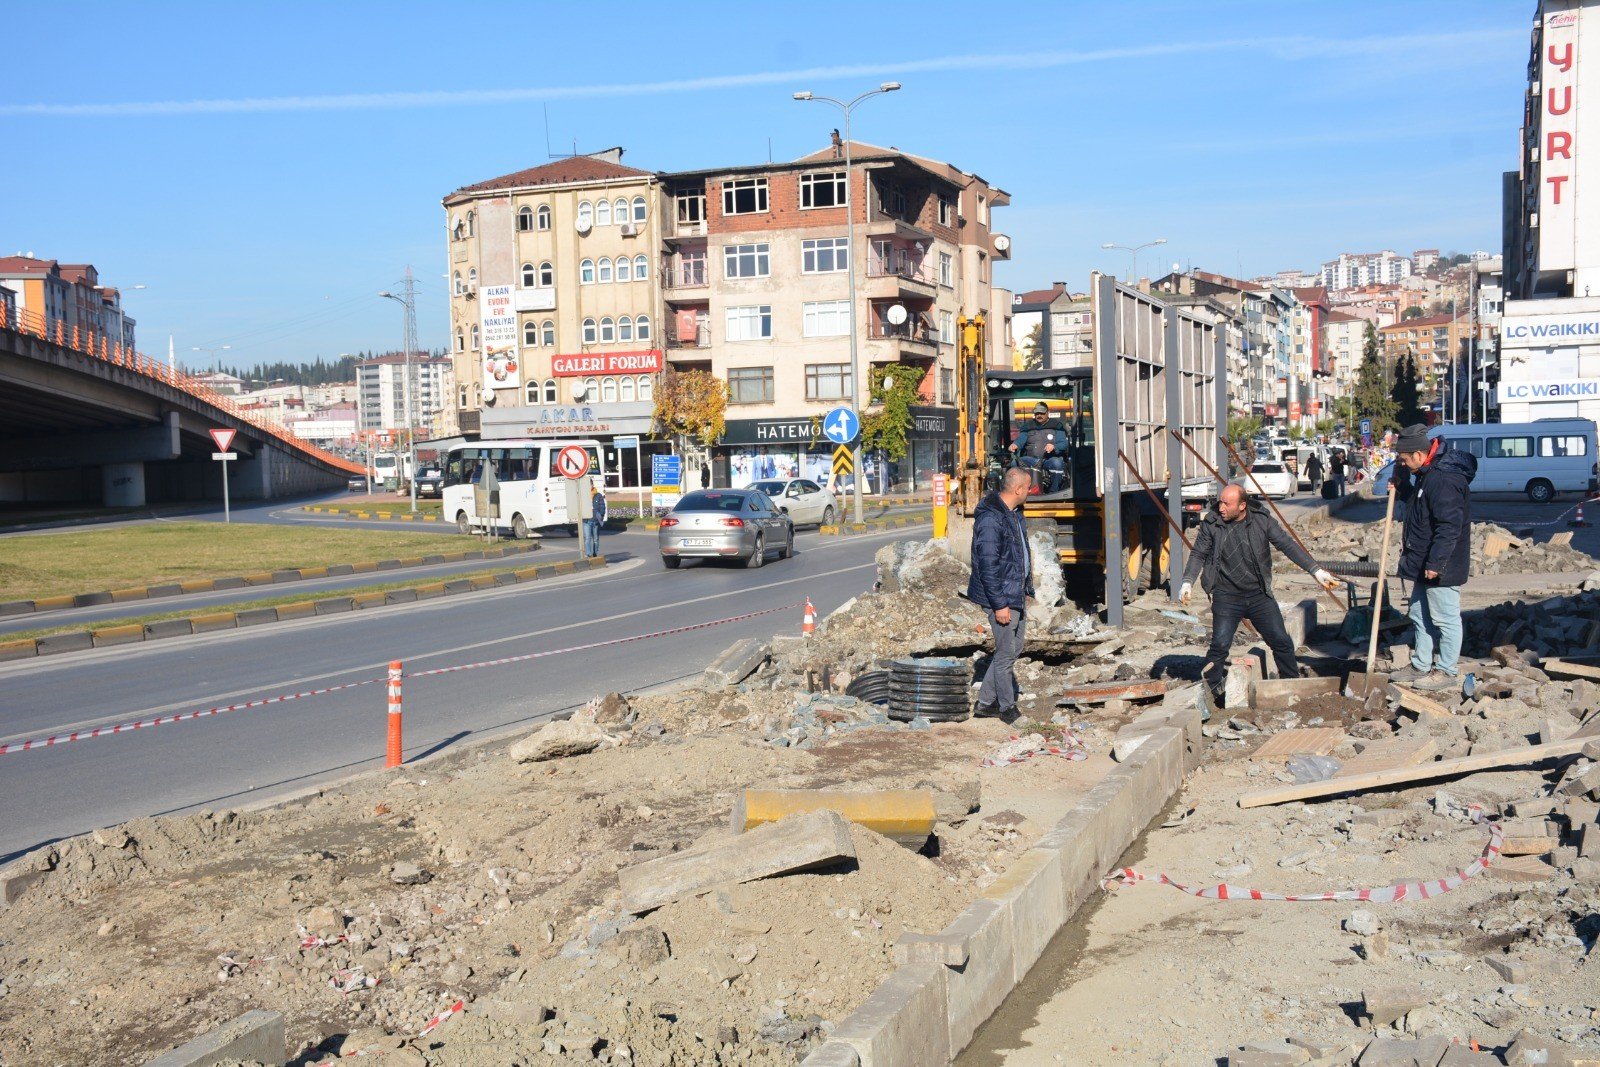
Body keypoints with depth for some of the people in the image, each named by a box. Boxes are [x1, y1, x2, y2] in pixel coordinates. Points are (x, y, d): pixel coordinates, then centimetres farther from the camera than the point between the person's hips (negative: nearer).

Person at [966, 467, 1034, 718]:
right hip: (1001, 597, -10)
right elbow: (988, 566, -23)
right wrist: (999, 604, -22)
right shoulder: (990, 519, -22)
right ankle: (1007, 707, 15)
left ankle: (985, 702, 26)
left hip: (1017, 595, 10)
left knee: (1014, 648, 17)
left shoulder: (1013, 514, 11)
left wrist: (1026, 589, 22)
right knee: (1006, 654, 1)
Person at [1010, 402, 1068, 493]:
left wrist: (1054, 447, -25)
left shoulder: (1056, 426, 9)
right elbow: (1021, 440, 6)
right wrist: (1015, 445, -19)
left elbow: (1064, 443, -2)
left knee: (1057, 463, -38)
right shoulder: (1028, 427, 20)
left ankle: (1053, 492, -27)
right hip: (1031, 459, 3)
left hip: (1049, 459, -3)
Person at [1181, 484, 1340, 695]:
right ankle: (1211, 690, 6)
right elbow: (1198, 554, 1)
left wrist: (1316, 571, -5)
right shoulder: (1211, 523, -6)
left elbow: (1287, 545, -1)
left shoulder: (1261, 519, -5)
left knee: (1281, 642, 5)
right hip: (1226, 597, -2)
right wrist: (1188, 582, -14)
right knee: (1220, 645, -11)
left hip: (1259, 595, 2)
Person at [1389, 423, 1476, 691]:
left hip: (1441, 567, -11)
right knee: (1420, 616, 18)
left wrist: (1435, 563, -27)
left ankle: (1446, 670, 10)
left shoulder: (1445, 480, -24)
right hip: (1424, 564, 11)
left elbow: (1449, 527, -27)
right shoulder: (1427, 474, 11)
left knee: (1445, 619, 1)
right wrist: (1401, 491, 12)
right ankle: (1421, 666, 28)